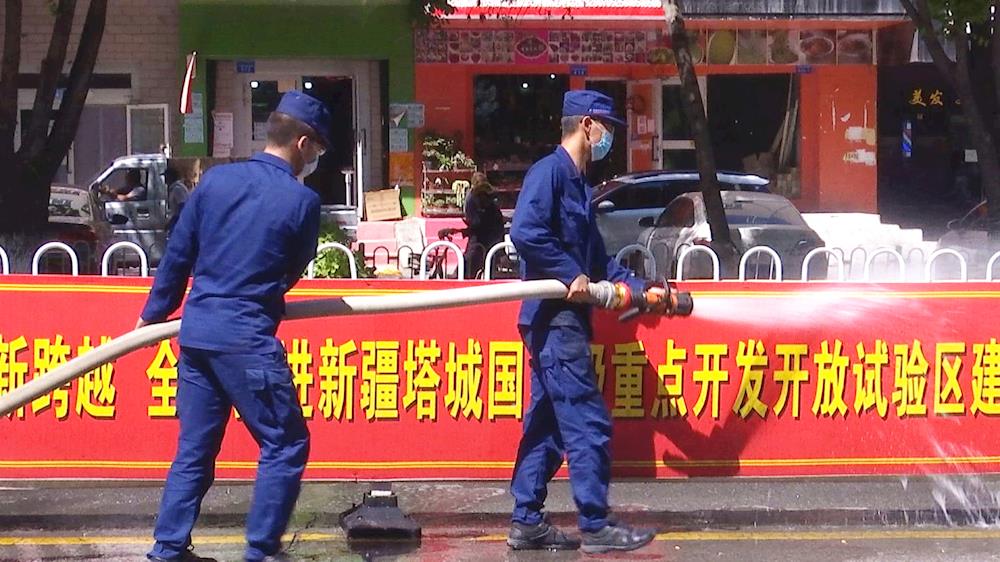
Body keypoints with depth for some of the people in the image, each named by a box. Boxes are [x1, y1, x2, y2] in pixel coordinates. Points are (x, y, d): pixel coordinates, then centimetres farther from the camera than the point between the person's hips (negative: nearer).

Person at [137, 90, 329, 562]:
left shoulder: (216, 180, 6)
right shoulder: (302, 201, -6)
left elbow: (178, 254, 12)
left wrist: (156, 312, 24)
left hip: (196, 333, 6)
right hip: (247, 339, -6)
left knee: (194, 449, 15)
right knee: (285, 445, 5)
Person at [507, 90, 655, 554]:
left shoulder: (578, 183, 20)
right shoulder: (549, 172, -10)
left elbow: (598, 261, 24)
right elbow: (525, 232, -24)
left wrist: (639, 288, 16)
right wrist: (571, 276, -20)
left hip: (565, 319, 10)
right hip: (553, 317, -10)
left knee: (547, 424, 11)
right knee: (587, 422, -9)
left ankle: (527, 522, 14)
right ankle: (595, 525, -7)